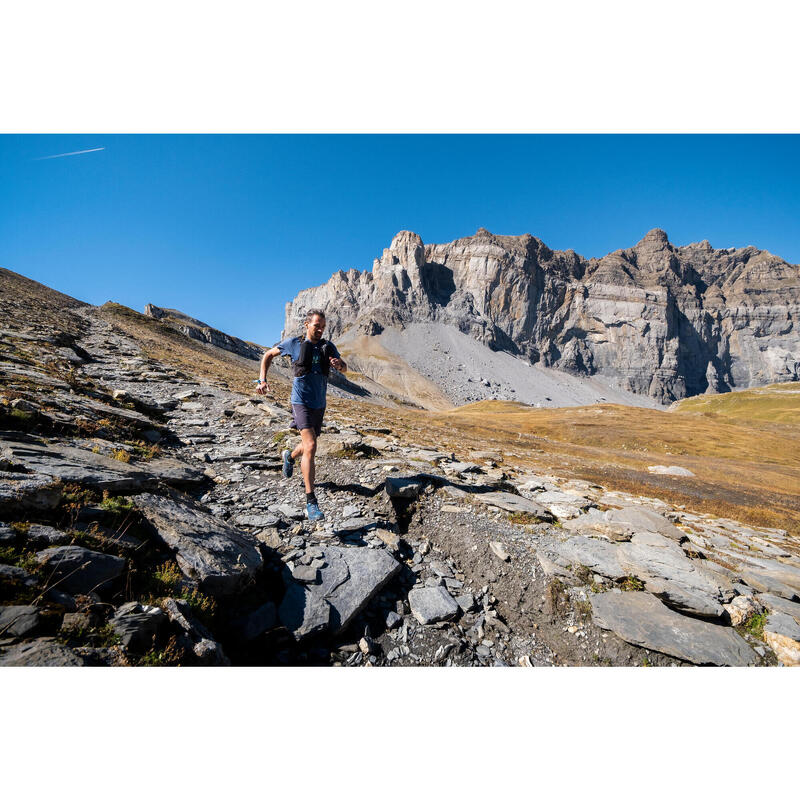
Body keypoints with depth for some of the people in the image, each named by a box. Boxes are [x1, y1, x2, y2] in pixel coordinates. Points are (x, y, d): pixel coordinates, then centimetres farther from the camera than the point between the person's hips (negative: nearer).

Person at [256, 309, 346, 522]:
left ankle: (289, 456, 58)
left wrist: (339, 364, -17)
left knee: (309, 446, 21)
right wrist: (262, 379, -2)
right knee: (310, 448, -20)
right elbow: (268, 355, 9)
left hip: (319, 404, 5)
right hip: (301, 402, -5)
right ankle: (311, 503, -16)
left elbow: (344, 368, 8)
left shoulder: (328, 346, 6)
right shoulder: (294, 343, -3)